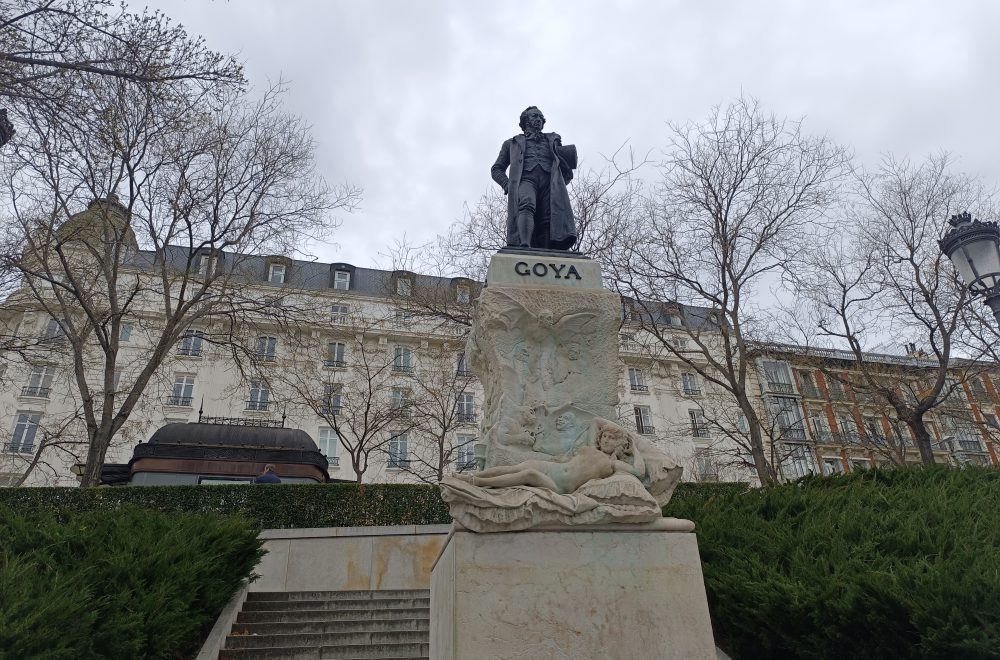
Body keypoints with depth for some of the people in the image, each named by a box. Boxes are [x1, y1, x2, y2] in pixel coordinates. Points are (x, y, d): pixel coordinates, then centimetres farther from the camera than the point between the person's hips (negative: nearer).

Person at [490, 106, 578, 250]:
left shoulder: (553, 141, 37)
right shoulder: (513, 143, 33)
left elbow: (568, 173, 31)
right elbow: (496, 169, 25)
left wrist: (559, 184, 7)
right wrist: (508, 185, 4)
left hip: (549, 183, 2)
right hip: (525, 180, -2)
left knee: (548, 222, -25)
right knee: (526, 206, -36)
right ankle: (524, 246, -56)